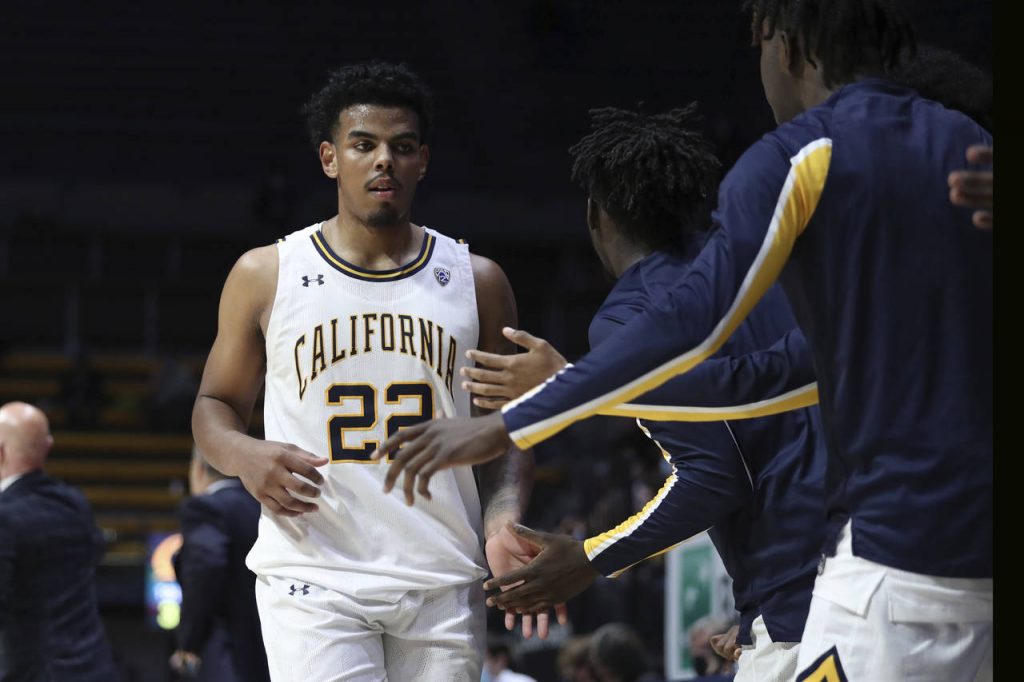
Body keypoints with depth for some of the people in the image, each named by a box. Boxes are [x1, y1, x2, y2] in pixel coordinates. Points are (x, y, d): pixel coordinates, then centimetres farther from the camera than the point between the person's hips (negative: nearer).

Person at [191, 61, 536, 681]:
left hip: (442, 582, 2)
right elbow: (216, 404, 15)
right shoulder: (266, 276, 5)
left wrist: (502, 520, -5)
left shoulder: (476, 282, 9)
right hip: (313, 576, -2)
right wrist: (244, 455, -8)